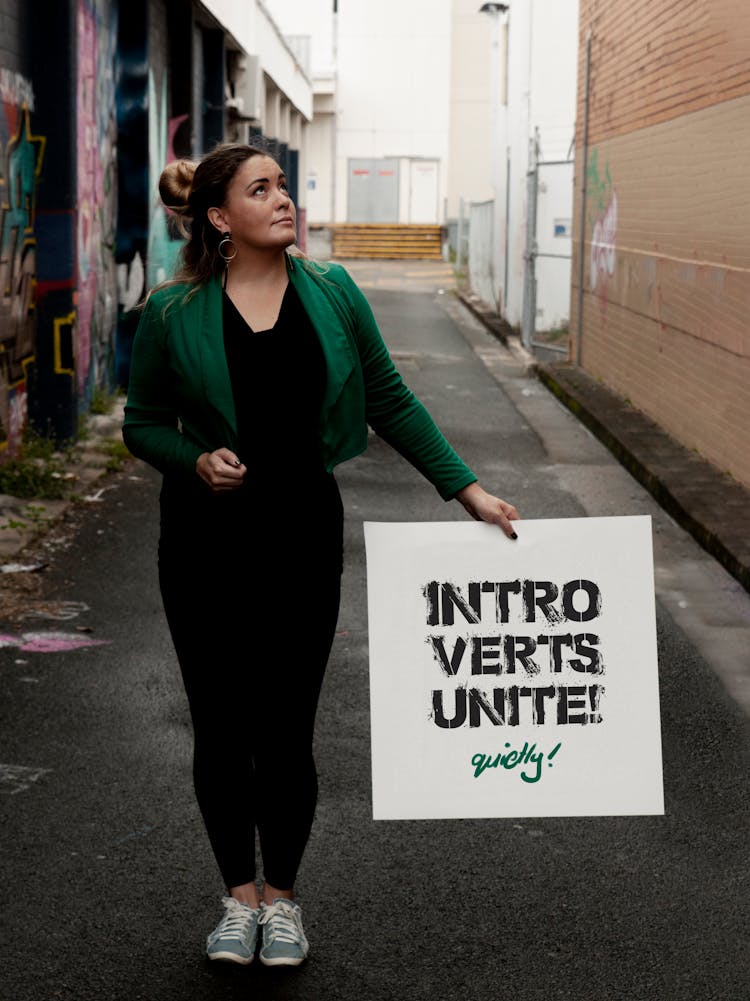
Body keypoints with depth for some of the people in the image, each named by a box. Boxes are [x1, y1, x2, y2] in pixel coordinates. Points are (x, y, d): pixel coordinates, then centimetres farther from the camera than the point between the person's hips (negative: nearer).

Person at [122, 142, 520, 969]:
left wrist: (470, 491, 4)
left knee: (286, 728, 4)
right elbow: (143, 424, 5)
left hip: (302, 532, 1)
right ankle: (239, 895, 27)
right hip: (207, 540, 0)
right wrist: (197, 459, -15)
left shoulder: (331, 294, 1)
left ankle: (281, 898, 24)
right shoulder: (173, 313, -4)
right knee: (221, 728, 8)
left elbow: (391, 403, 7)